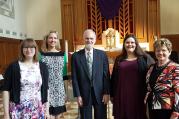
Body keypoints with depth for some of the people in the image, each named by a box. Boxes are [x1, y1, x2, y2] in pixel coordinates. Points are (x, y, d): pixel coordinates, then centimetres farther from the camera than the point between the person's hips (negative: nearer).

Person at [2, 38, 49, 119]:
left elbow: (45, 89, 7)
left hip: (37, 110, 2)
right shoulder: (13, 67, -4)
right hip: (18, 110, -2)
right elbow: (6, 90, -3)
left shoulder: (42, 67, 3)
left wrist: (47, 109, 5)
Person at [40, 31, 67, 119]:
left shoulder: (62, 54, 7)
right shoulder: (42, 55, -1)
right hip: (47, 89, -2)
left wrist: (66, 91, 8)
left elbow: (64, 73, 10)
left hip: (60, 89, 3)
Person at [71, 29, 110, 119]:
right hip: (84, 94, 0)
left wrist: (106, 93, -4)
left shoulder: (102, 54, 1)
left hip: (100, 93, 1)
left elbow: (106, 75, 1)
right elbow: (74, 78, -2)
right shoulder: (76, 56, -1)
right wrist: (78, 95, -6)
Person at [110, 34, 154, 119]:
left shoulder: (144, 58, 3)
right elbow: (113, 78, 12)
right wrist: (112, 95, 10)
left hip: (138, 95, -2)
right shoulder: (119, 59, 11)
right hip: (121, 95, 2)